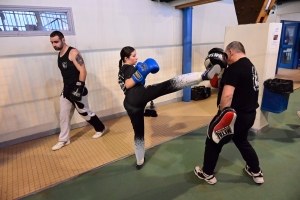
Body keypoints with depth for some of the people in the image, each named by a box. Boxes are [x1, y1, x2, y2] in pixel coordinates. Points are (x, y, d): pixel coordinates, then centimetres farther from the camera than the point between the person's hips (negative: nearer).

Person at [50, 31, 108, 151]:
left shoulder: (73, 53, -15)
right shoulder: (59, 55, 11)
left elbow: (83, 71, -21)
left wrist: (79, 88, -25)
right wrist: (66, 88, 18)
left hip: (77, 89, -8)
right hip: (66, 90, 8)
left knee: (84, 112, 5)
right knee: (64, 115, 10)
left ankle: (101, 129, 26)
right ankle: (63, 140, 23)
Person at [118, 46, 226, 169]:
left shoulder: (122, 70, 32)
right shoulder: (129, 68, 6)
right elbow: (128, 85, -11)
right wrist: (141, 73, -15)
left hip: (130, 104, 9)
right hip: (138, 95, -9)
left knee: (139, 132, 19)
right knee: (170, 84, -23)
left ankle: (139, 162, 32)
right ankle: (204, 75, -36)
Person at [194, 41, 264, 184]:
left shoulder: (234, 68, -20)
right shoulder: (251, 66, 12)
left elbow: (227, 95, -29)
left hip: (235, 115, -9)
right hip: (249, 113, 9)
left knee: (213, 142, 10)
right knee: (242, 141, 30)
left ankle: (207, 174, 27)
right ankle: (256, 172, 44)